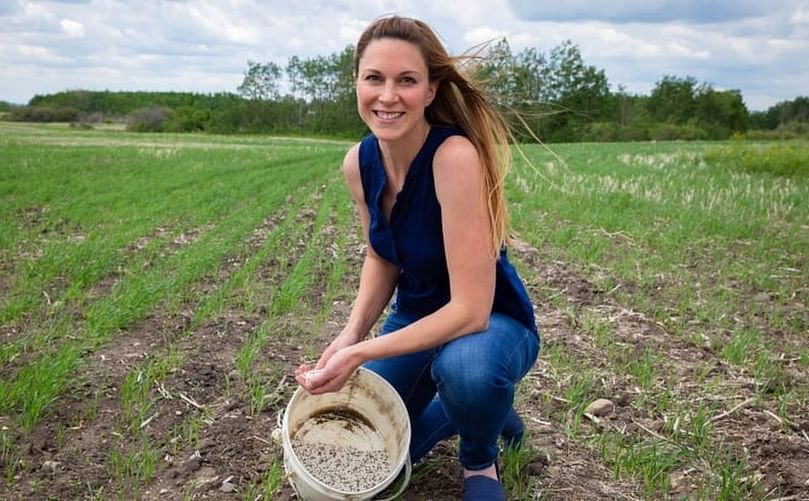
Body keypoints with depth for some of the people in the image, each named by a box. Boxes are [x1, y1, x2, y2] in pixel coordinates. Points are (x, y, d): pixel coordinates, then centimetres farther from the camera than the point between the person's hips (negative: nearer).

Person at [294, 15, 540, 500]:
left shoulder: (455, 156, -32)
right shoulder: (359, 163, -11)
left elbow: (471, 309, -32)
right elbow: (381, 258, 4)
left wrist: (361, 354, -31)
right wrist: (351, 334, -13)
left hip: (490, 322, -5)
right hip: (417, 318, 6)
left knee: (463, 366, -39)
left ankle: (480, 462, -3)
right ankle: (464, 407, 30)